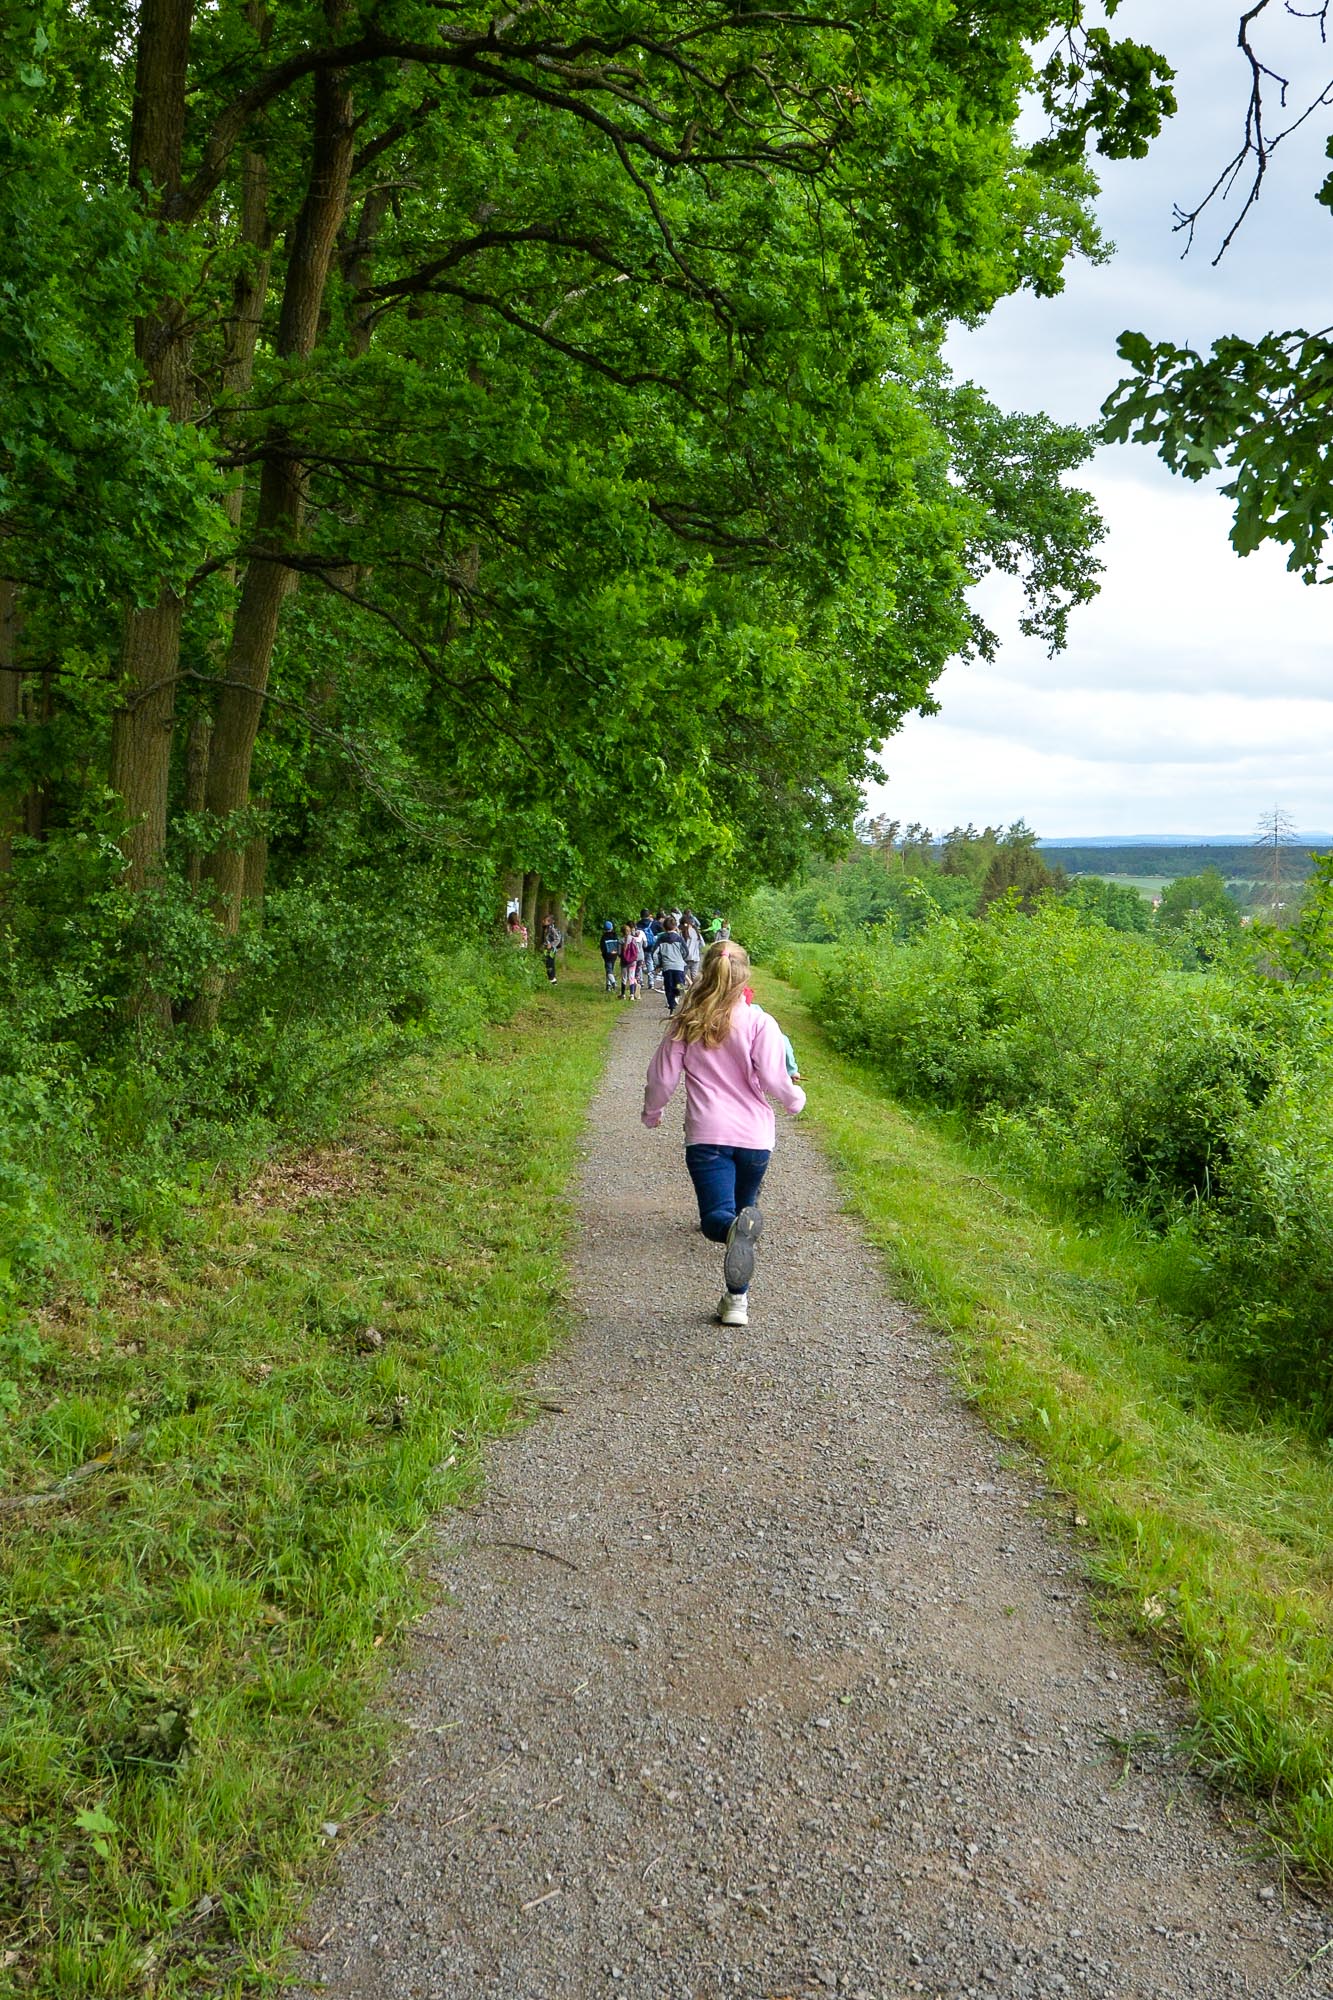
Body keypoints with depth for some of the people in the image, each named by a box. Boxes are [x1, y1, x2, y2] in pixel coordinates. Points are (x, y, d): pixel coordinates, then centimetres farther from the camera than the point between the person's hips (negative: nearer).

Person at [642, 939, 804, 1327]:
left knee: (717, 1218, -8)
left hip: (707, 1135, -1)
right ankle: (737, 1300, 22)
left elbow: (662, 1079, 4)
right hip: (754, 1135, 1)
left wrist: (652, 1114, 24)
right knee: (741, 1212, 19)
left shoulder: (685, 1024, 2)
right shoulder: (760, 1023, -3)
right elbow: (773, 1080, -7)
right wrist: (796, 1100, 15)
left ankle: (737, 1227, -45)